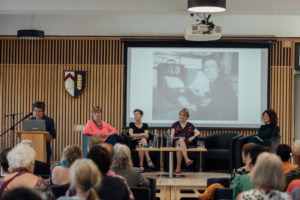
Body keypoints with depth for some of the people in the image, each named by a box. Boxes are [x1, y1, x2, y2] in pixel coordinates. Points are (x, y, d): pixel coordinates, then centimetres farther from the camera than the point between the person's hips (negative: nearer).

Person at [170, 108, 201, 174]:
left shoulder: (190, 125, 20)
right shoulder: (175, 124, 19)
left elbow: (198, 132, 7)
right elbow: (172, 133, 5)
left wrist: (193, 137, -14)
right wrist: (171, 138, -19)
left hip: (186, 143, 1)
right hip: (176, 141, -1)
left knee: (179, 147, -38)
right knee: (181, 140, -40)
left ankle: (178, 168, -44)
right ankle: (187, 159, -59)